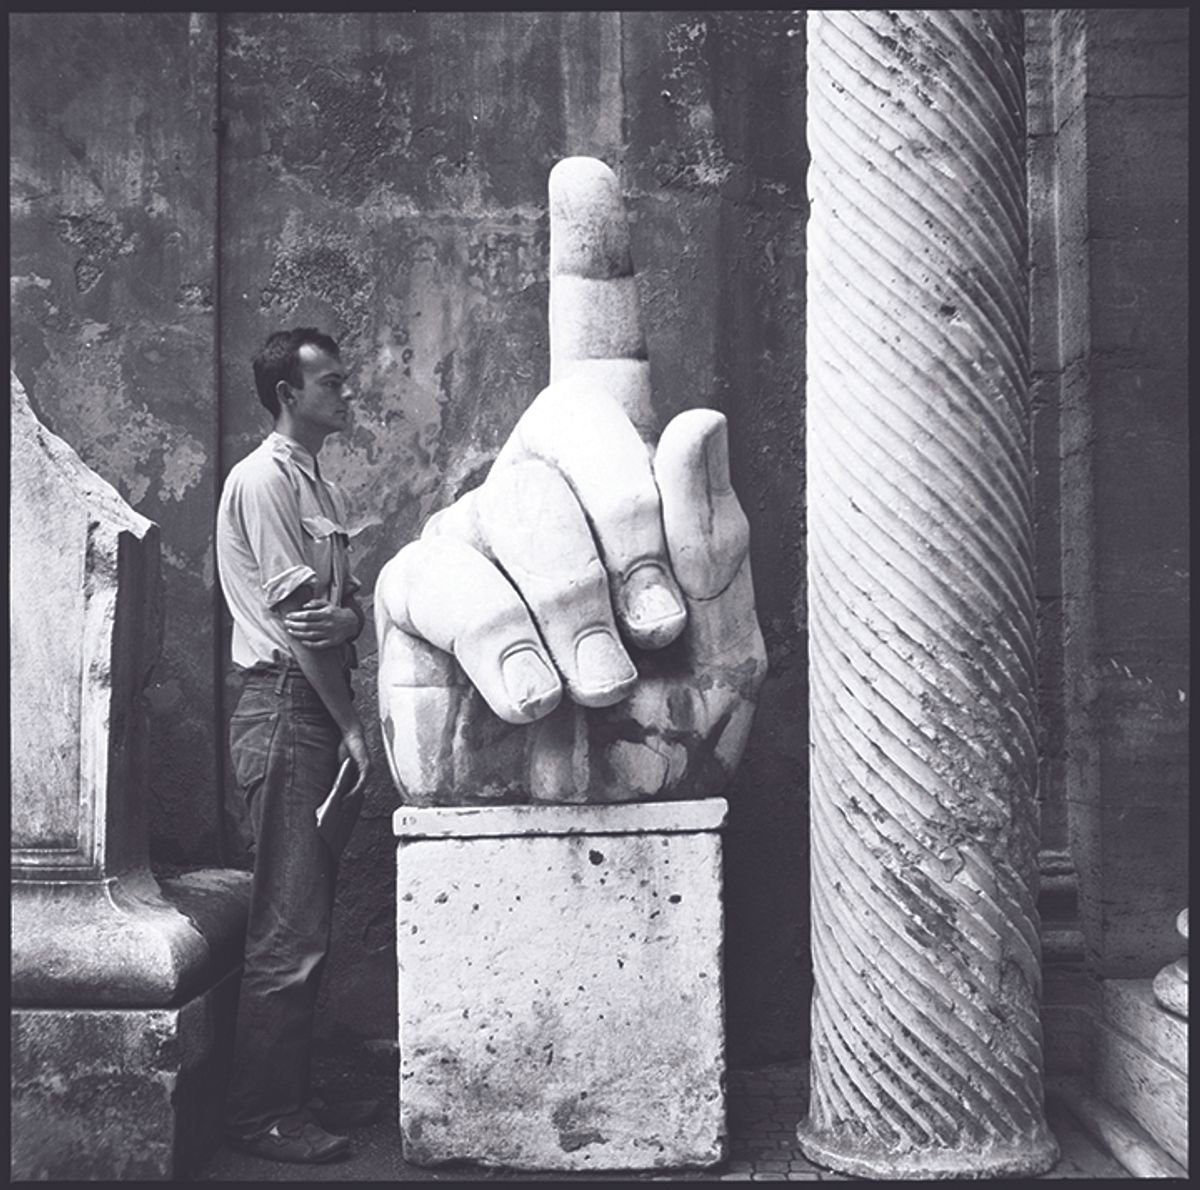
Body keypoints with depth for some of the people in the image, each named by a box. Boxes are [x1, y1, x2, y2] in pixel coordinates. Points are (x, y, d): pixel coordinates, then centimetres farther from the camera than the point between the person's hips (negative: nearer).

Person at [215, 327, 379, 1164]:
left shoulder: (322, 487, 18)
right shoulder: (264, 478, -10)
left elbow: (347, 606, 13)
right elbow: (295, 612, -15)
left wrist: (347, 619, -13)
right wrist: (350, 725, -13)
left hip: (320, 711, 9)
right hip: (286, 708, -9)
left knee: (310, 918, 13)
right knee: (289, 927, -5)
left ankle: (294, 1093, 24)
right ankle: (262, 1115, 6)